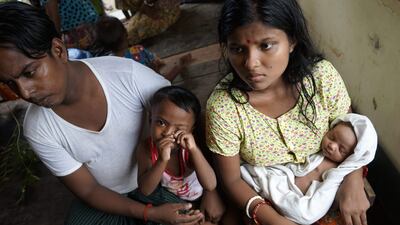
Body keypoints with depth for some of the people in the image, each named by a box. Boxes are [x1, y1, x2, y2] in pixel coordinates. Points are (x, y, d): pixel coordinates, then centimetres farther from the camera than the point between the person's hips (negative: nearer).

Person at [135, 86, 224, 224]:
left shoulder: (188, 148, -26)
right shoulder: (146, 149, -24)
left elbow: (210, 186, -37)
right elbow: (145, 190, -32)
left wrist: (194, 150, -47)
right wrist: (162, 160, -47)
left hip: (198, 200, -1)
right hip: (167, 200, 2)